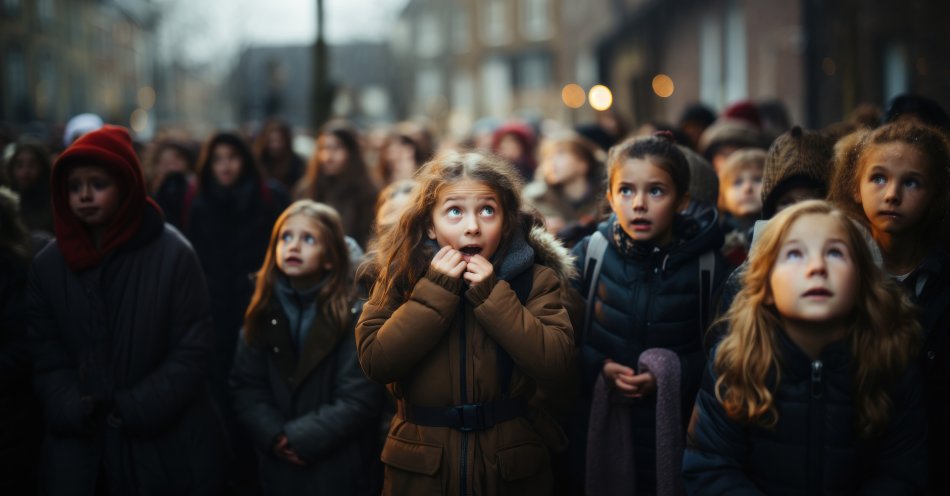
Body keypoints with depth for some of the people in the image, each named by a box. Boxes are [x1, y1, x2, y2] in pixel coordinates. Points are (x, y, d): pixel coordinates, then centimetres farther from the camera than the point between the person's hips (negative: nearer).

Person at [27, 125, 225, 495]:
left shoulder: (173, 254, -6)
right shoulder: (48, 264, 5)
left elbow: (193, 351, -8)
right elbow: (47, 359, 4)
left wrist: (133, 410, -14)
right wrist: (75, 412, -13)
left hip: (167, 445, -2)